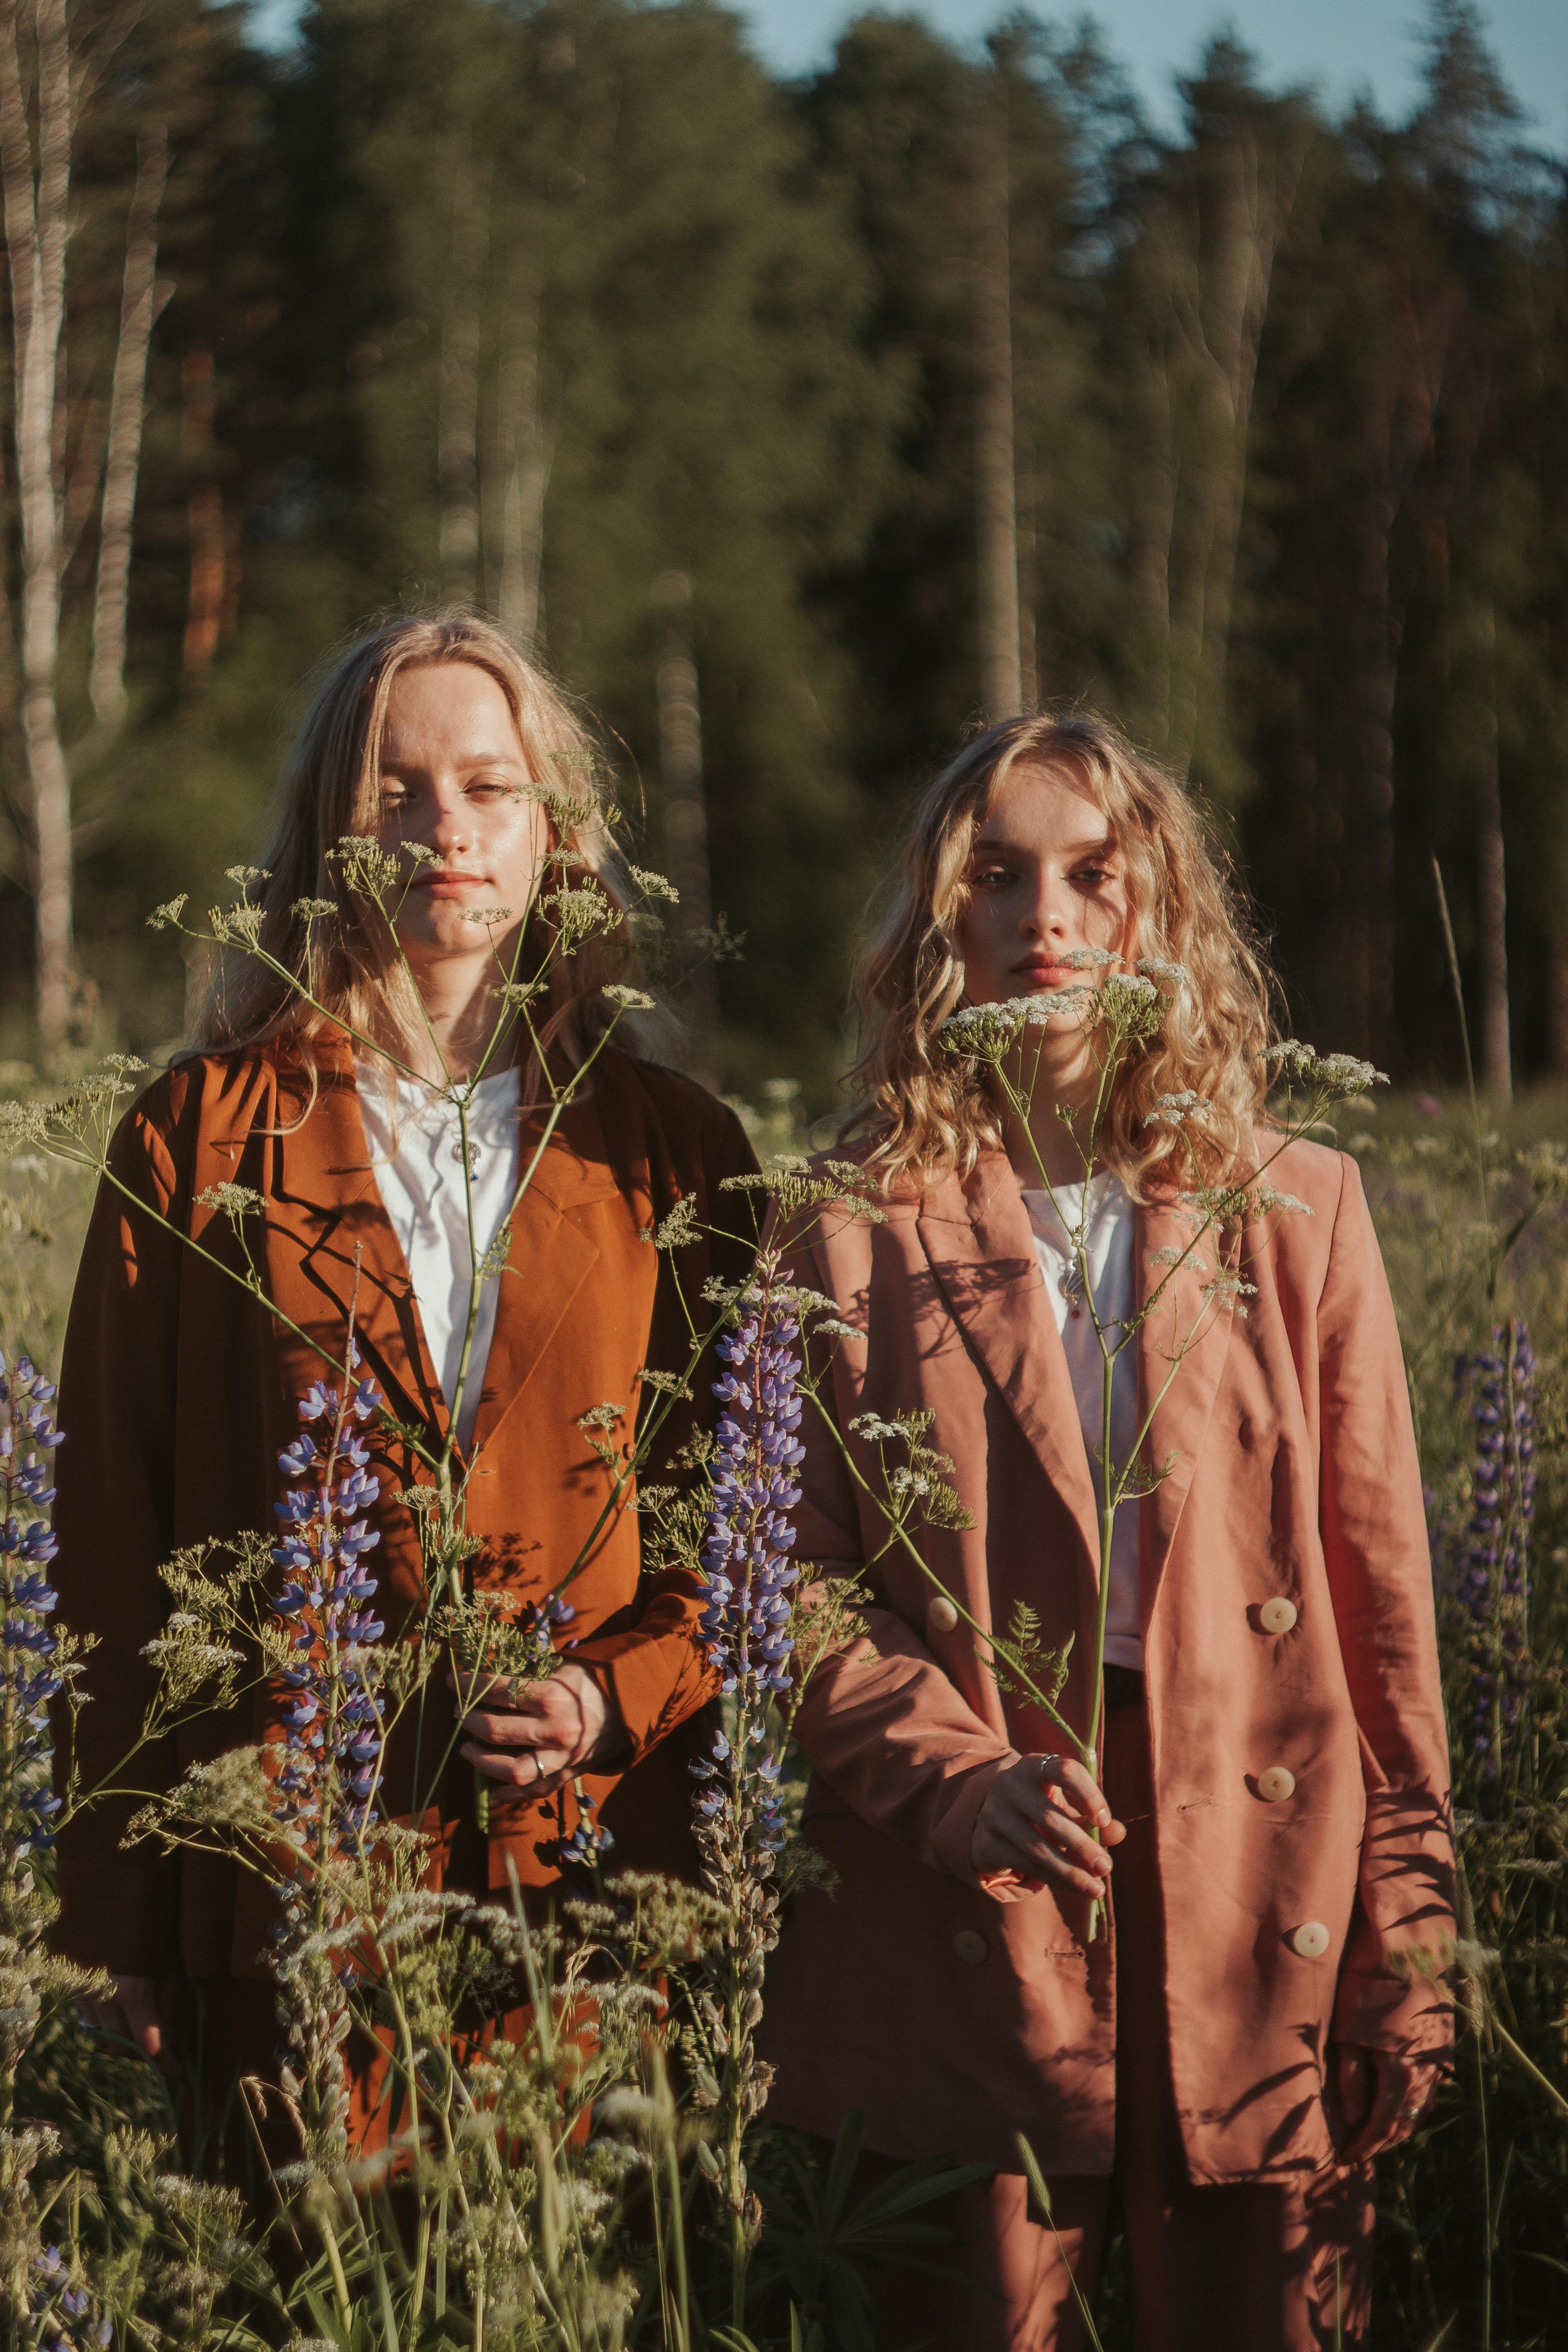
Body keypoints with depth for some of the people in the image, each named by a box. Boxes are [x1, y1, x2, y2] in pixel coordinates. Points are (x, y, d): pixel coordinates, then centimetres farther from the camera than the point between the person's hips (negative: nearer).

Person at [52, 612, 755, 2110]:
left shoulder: (674, 1150, 9)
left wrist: (622, 1694, -8)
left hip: (604, 1874, 1)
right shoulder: (201, 1134, 5)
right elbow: (117, 1535, 5)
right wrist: (125, 1929, 1)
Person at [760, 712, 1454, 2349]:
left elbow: (1380, 1602, 7)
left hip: (1257, 1907, 1)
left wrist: (1405, 1943, 2)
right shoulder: (857, 1240, 5)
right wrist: (957, 1779, -16)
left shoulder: (1300, 1213, 8)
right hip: (964, 1948, -1)